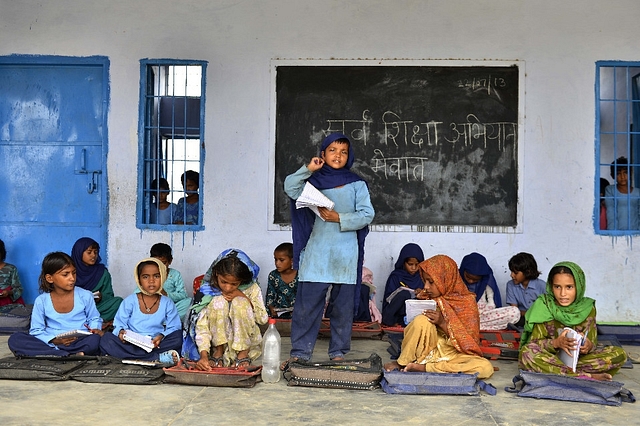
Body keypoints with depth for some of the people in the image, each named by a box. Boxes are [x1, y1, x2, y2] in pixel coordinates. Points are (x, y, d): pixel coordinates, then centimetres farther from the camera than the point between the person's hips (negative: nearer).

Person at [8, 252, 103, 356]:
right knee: (15, 339, -24)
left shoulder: (85, 296, 3)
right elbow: (36, 331, 2)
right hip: (52, 344, 2)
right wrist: (54, 340, -17)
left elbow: (94, 319, 15)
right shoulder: (41, 301, 2)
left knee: (95, 340, -35)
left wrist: (95, 329, -9)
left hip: (80, 342, -2)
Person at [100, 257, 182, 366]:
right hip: (131, 344, 0)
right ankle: (158, 358, -31)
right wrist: (121, 332, -20)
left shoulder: (167, 304, 6)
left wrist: (162, 336, -19)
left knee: (178, 337, -26)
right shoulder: (129, 301, 5)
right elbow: (119, 325, 3)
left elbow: (174, 328, 2)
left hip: (155, 345, 0)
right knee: (107, 339, -28)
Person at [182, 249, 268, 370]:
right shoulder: (207, 290, -15)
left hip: (245, 340, 1)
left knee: (240, 302, -27)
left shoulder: (252, 288, -11)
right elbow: (201, 325, -20)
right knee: (218, 301, -26)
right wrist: (204, 355, -34)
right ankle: (218, 352, -12)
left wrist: (243, 297, -19)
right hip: (218, 339, 0)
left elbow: (263, 319, -9)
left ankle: (243, 354, -12)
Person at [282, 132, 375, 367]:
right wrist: (308, 169, -17)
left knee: (343, 306, 5)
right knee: (307, 303, -3)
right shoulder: (314, 181, 10)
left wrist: (340, 218, -12)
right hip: (317, 252, 0)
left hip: (346, 254, 0)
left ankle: (338, 352, 16)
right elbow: (290, 188, -8)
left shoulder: (357, 184, 7)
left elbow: (367, 215, -2)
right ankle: (300, 352, 4)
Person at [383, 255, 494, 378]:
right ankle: (401, 364, -12)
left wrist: (443, 323, -23)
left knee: (485, 368, -31)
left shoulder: (467, 301, -6)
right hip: (428, 352, 1)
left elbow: (466, 341, -9)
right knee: (422, 321, -28)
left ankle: (423, 367, -28)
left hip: (454, 354, -1)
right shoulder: (427, 297, 3)